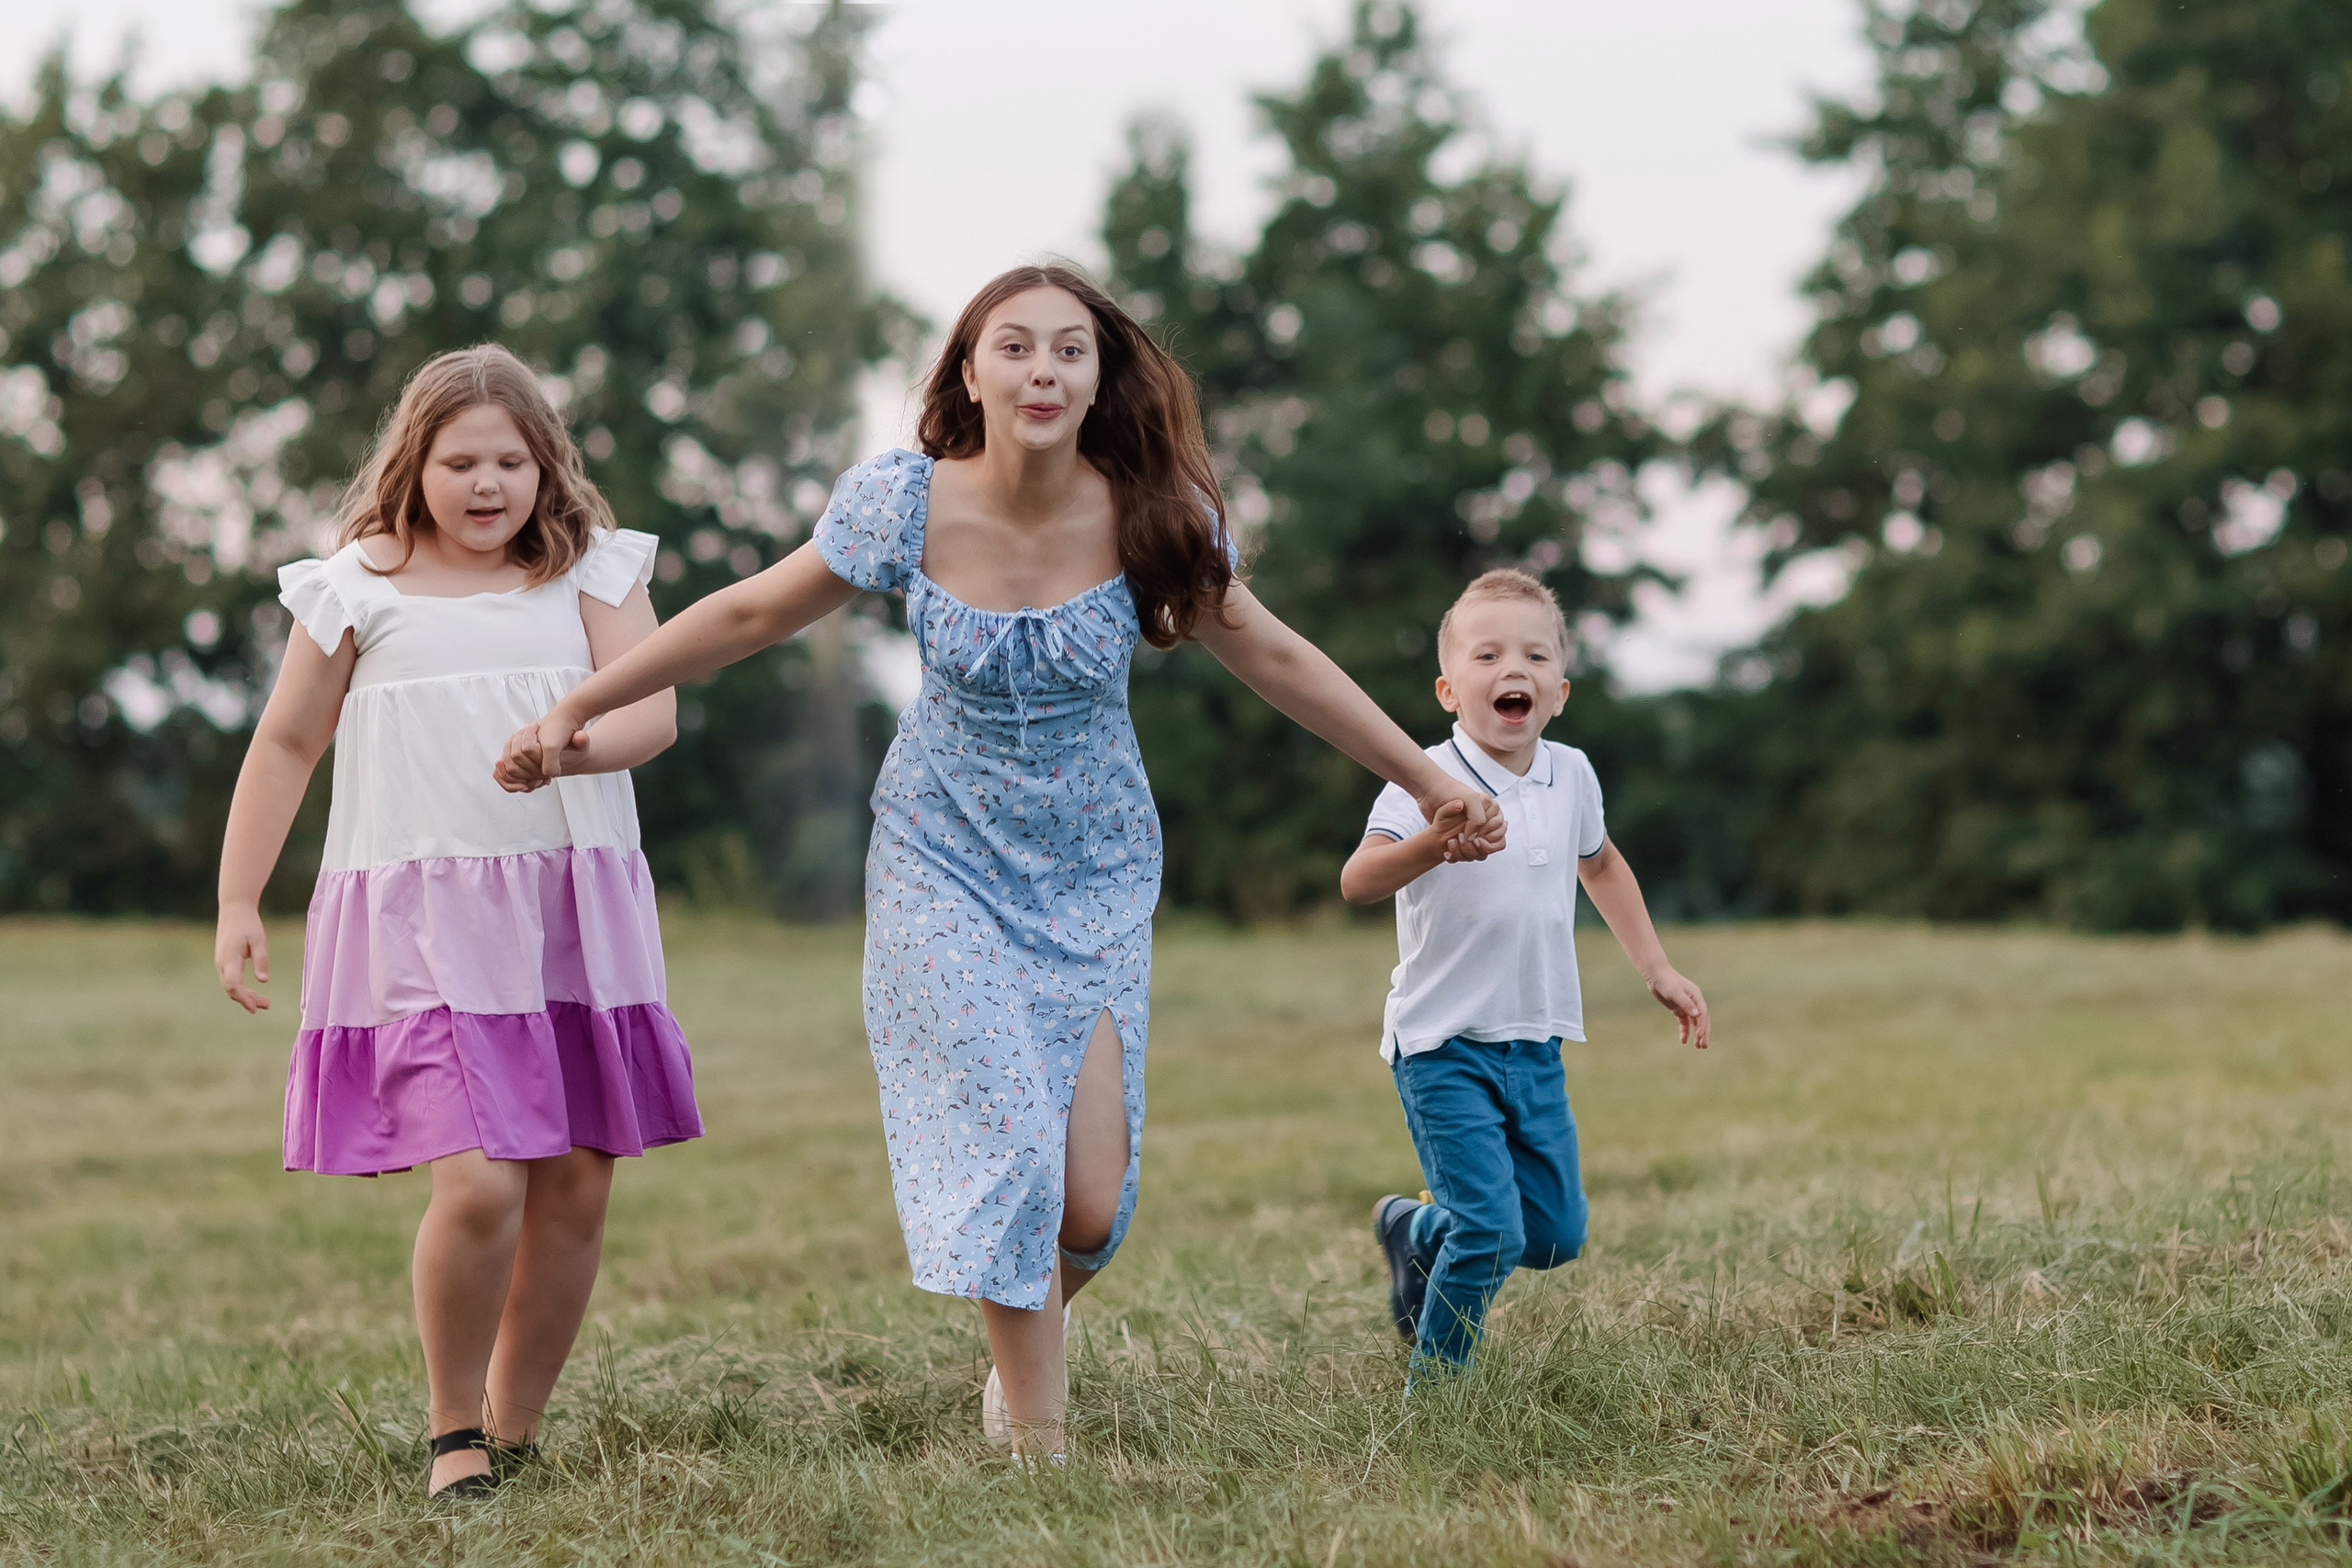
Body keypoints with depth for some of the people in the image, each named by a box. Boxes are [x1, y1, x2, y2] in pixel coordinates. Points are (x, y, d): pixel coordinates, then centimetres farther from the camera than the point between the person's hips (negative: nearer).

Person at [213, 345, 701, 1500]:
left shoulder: (591, 571, 8)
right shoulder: (362, 588, 5)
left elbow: (653, 708, -6)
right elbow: (286, 744, 11)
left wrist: (574, 745, -28)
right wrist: (238, 904, 8)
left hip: (575, 915, 3)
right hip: (423, 921, -3)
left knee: (575, 1189, 3)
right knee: (479, 1184, -17)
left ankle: (513, 1432, 22)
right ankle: (453, 1434, 5)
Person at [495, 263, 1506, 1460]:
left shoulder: (1150, 518, -12)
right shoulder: (905, 504, -13)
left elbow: (1273, 660, -1)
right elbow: (750, 616, -1)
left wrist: (1429, 784, 2)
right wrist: (574, 711, 3)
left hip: (1094, 874, 1)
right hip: (946, 863, -1)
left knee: (1092, 1202, -5)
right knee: (1007, 1154, -14)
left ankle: (1023, 1346, 30)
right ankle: (1037, 1440, 2)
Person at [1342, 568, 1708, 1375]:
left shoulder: (1571, 775, 2)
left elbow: (1601, 864, 24)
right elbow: (1356, 882, -33)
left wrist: (1658, 969, 22)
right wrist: (1434, 843, -51)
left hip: (1535, 1047, 6)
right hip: (1445, 1046, -6)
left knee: (1556, 1234, 12)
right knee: (1490, 1232, -14)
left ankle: (1414, 1230, 38)